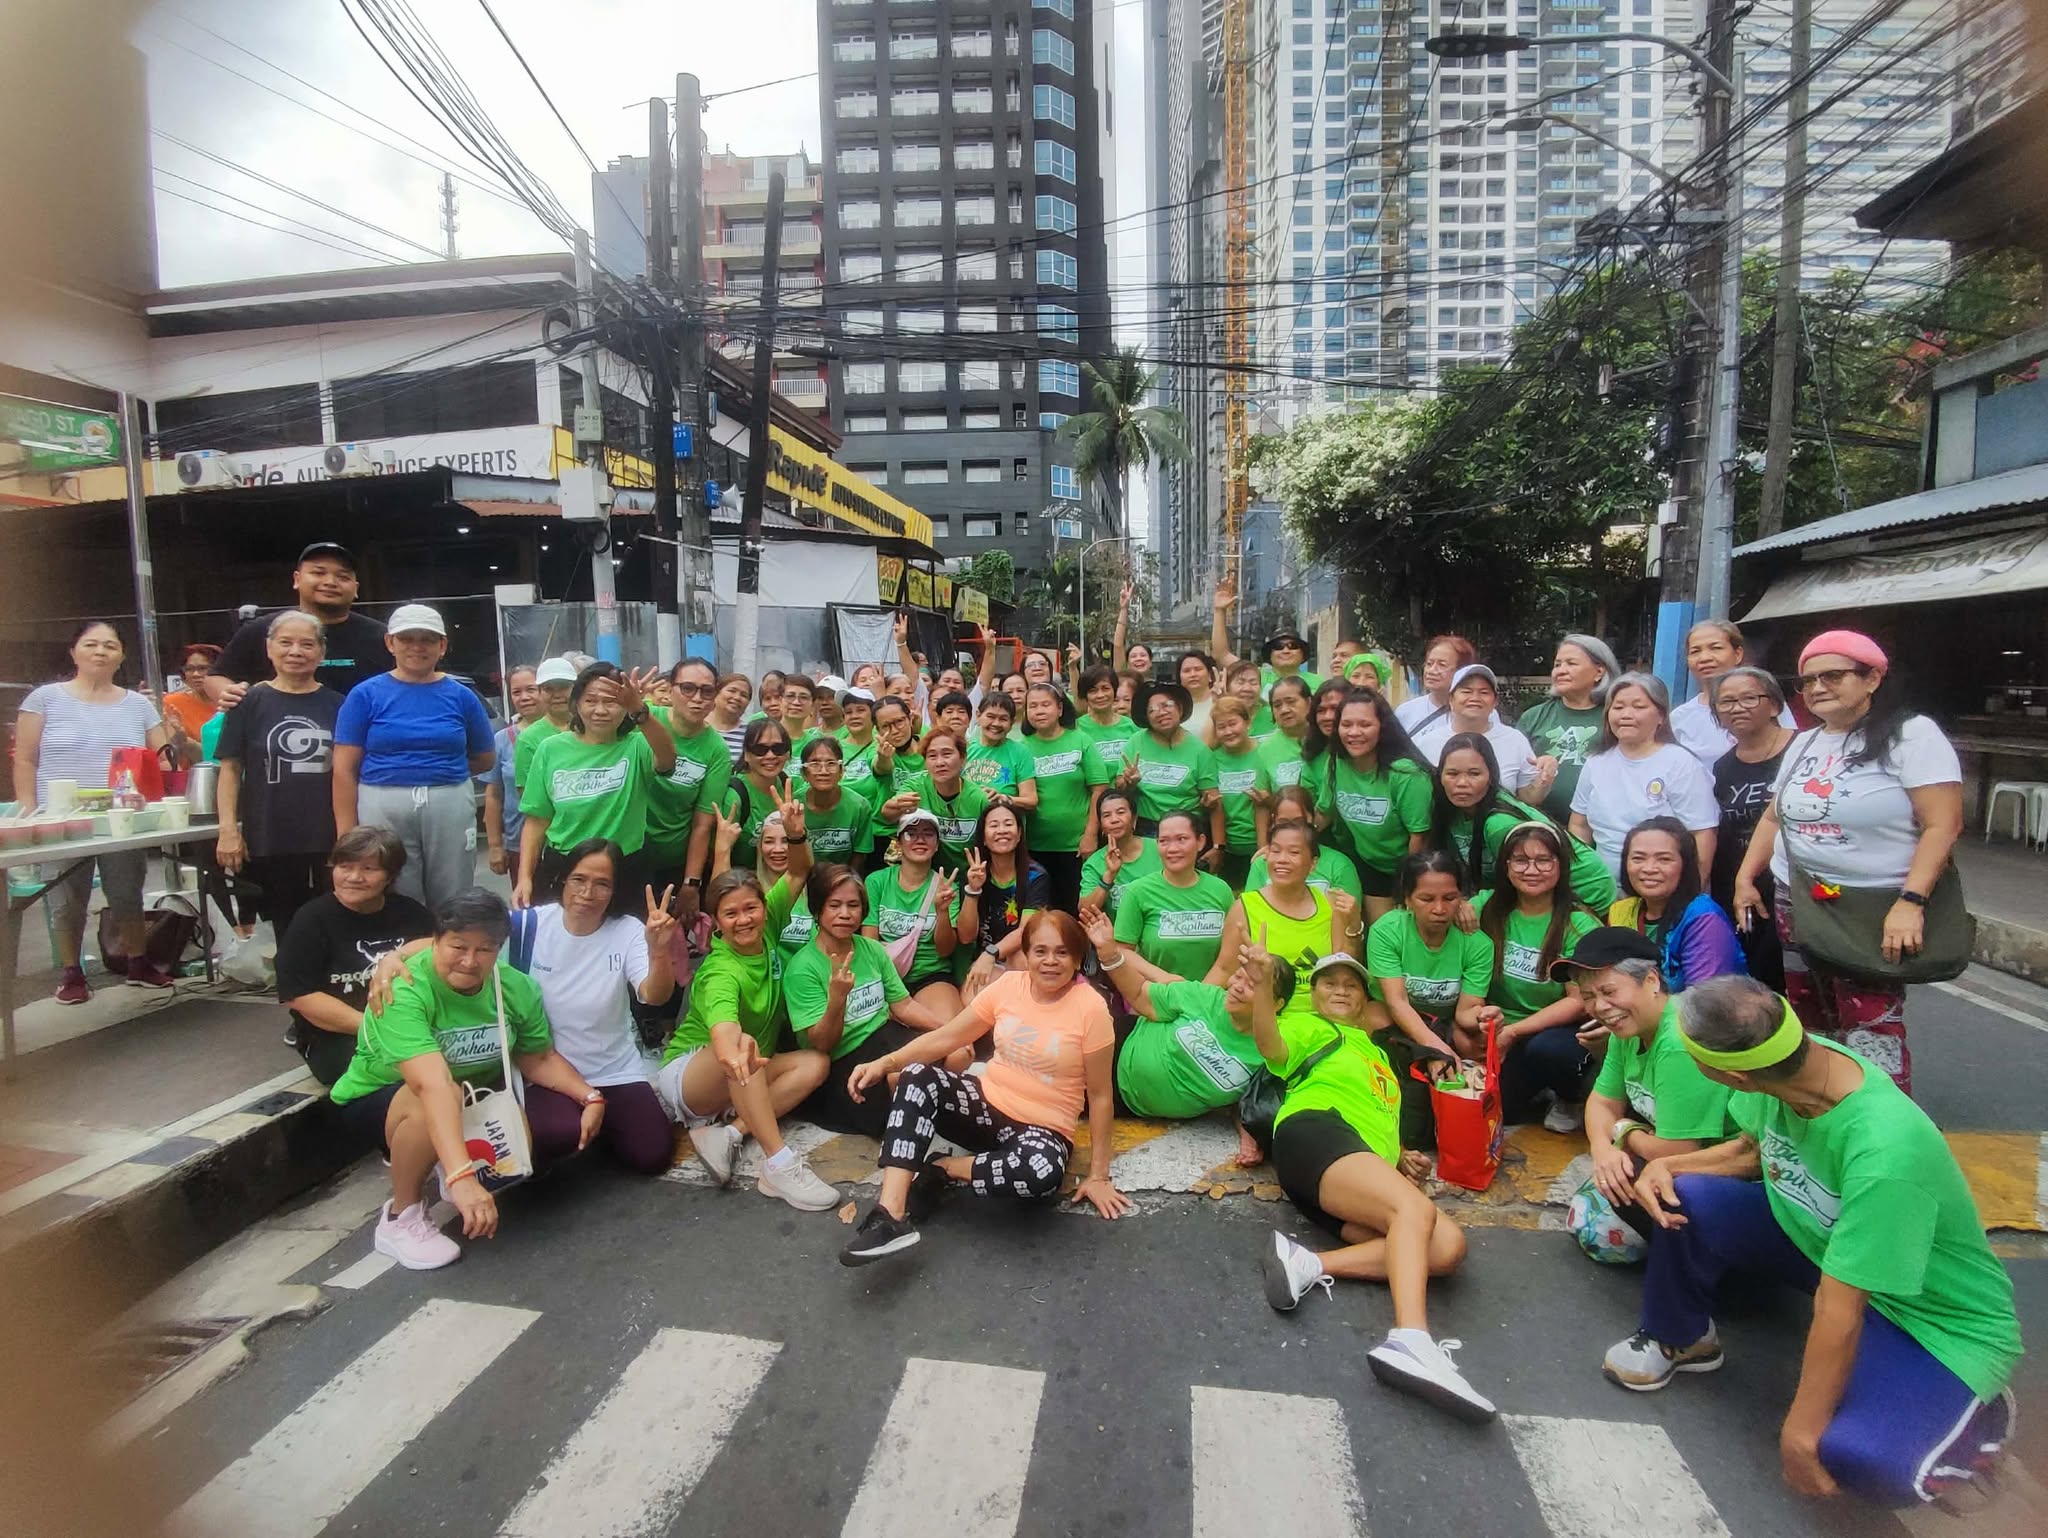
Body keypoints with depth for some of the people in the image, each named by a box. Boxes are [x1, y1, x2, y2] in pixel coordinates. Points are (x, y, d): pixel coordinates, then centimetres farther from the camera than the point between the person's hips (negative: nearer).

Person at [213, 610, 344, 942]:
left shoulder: (336, 706, 5)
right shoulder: (250, 703, 3)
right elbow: (230, 768, 3)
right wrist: (228, 829, -6)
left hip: (329, 839, 1)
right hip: (269, 840, 0)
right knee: (286, 929, 8)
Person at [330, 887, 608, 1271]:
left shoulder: (516, 988, -14)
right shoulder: (404, 992, -32)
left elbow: (539, 1059, -1)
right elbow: (433, 1084, -45)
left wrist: (591, 1097, -16)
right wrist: (461, 1177, -53)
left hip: (477, 1098, 5)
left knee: (571, 1125, -14)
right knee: (434, 1105, -39)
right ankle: (402, 1218, -14)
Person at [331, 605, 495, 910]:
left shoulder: (461, 696, 6)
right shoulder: (366, 694, 1)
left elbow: (485, 759, 17)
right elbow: (345, 769, -2)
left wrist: (446, 771, 4)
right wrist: (347, 836, -7)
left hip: (451, 808, 1)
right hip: (383, 810, -1)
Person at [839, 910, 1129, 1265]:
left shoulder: (1090, 1008, -15)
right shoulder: (1009, 985, -3)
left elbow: (1101, 1095, -8)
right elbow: (945, 1038, -1)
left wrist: (1098, 1176, -7)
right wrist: (884, 1063, -16)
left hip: (1042, 1129, -3)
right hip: (986, 1104, 4)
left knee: (1043, 1173, -38)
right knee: (916, 1076, -23)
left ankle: (944, 1169, -11)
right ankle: (891, 1216, -28)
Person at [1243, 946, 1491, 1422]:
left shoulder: (1375, 1051, 38)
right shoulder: (1307, 1025, 16)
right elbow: (1272, 1047, -8)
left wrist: (1397, 1158, 16)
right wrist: (1263, 988, -28)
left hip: (1365, 1163, 7)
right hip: (1315, 1134, -6)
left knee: (1448, 1245, -20)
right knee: (1416, 1208, -31)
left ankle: (1311, 1265, -31)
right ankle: (1411, 1342, -49)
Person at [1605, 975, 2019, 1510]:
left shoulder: (1885, 1154, -38)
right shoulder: (1791, 1058, -19)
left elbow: (1839, 1310, -29)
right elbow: (1752, 1148, 3)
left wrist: (1801, 1427, -19)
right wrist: (1668, 1165, -14)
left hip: (1940, 1321, -6)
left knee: (1850, 1451, -29)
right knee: (1685, 1198, -14)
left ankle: (1975, 1416, 5)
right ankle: (1679, 1340, 14)